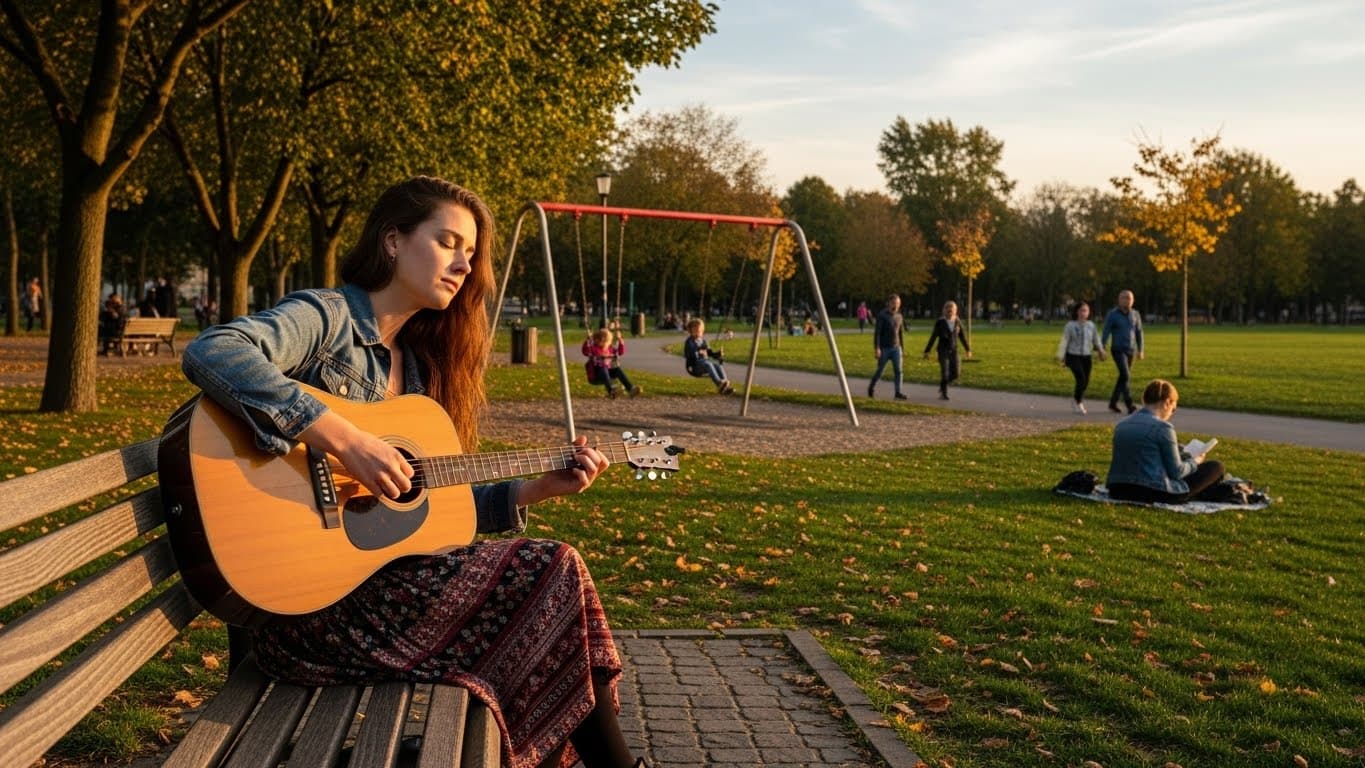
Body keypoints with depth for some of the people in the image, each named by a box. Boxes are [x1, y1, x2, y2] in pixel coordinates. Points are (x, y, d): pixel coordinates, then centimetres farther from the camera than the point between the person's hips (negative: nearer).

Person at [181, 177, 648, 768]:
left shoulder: (413, 363, 16)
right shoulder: (326, 316, -8)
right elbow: (210, 354, -28)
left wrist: (534, 489, 7)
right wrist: (346, 442, -30)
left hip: (376, 571, 8)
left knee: (548, 581, -5)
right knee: (552, 573, -13)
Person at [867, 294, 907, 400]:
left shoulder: (899, 317, 8)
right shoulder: (882, 315, -9)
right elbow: (876, 332, -13)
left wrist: (902, 347, 17)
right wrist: (876, 348, -19)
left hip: (896, 348, 4)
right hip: (884, 348, -4)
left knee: (898, 370, -7)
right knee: (880, 370, 5)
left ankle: (898, 392, -6)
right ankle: (871, 387, 29)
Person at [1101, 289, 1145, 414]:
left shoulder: (1135, 314, 3)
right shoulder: (1112, 314, -10)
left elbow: (1139, 332, 12)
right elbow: (1105, 333, -10)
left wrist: (1140, 350, 14)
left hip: (1131, 351, 5)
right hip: (1118, 350, -5)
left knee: (1123, 377, 9)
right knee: (1125, 375, -18)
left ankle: (1113, 403, 23)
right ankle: (1130, 406, -19)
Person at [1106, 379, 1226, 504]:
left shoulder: (1121, 425, 9)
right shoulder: (1163, 427, -11)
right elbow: (1176, 472, -8)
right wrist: (1194, 462, 13)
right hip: (1156, 493, -8)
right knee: (1215, 466, 9)